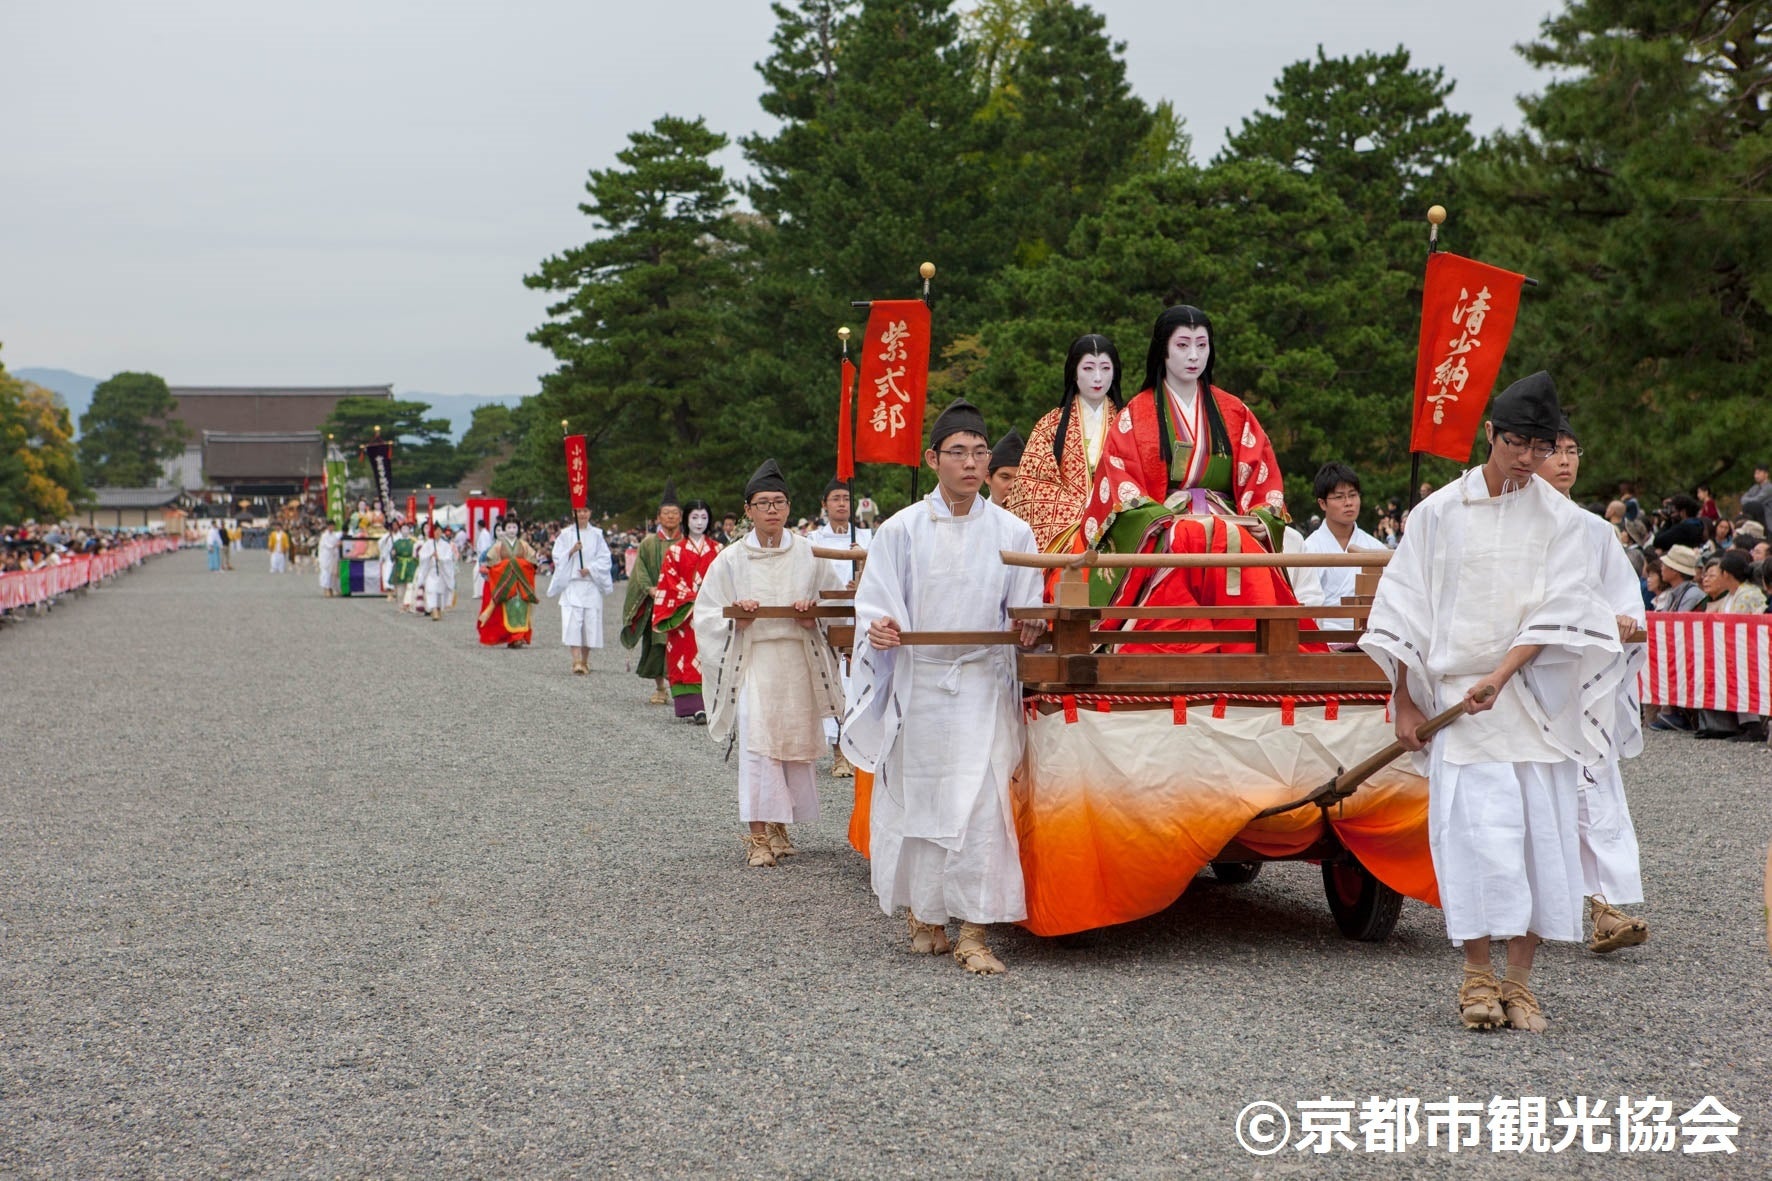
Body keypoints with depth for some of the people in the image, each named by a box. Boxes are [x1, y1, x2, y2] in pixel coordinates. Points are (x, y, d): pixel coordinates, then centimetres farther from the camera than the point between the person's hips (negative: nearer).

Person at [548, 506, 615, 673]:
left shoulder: (597, 535, 7)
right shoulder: (565, 534, 6)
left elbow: (604, 558, 4)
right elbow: (557, 558, 2)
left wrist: (590, 569, -11)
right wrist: (571, 551, -15)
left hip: (591, 584, 1)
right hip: (571, 584, -1)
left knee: (591, 622, 1)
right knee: (572, 622, -14)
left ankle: (585, 661, 15)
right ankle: (576, 662, -19)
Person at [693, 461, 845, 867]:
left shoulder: (808, 555, 4)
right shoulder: (731, 559, 1)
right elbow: (706, 614, 4)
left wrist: (814, 618, -9)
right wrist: (736, 621, -15)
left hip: (798, 662, 2)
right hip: (751, 662, -2)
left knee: (796, 741, 6)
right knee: (756, 743, -12)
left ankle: (780, 827, 21)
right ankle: (758, 836, -9)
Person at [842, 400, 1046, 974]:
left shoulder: (1011, 532, 4)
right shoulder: (902, 530, 1)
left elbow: (1025, 612, 9)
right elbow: (873, 608, 1)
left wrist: (1029, 628, -13)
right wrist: (878, 631, -21)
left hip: (983, 686, 0)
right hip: (917, 685, 0)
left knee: (981, 803, -9)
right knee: (917, 796, 6)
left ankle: (974, 933, -6)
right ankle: (923, 914, 23)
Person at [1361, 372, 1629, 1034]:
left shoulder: (1560, 519, 3)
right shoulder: (1440, 513, 2)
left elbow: (1554, 614, -6)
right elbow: (1407, 609, 5)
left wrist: (1499, 678, -19)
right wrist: (1404, 701, 2)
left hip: (1534, 696, 1)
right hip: (1456, 691, -1)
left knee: (1541, 827, -2)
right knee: (1476, 826, -10)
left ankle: (1519, 980, 8)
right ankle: (1478, 975, 0)